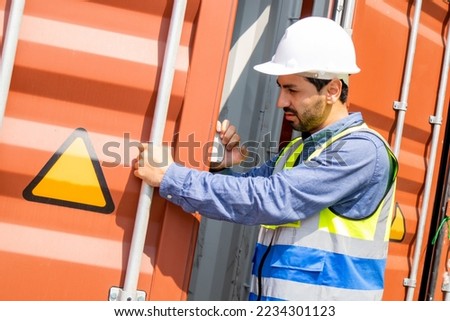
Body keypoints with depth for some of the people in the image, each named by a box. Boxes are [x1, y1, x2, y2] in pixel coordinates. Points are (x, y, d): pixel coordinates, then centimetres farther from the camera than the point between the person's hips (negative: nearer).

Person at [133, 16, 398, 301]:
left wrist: (169, 176, -18)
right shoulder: (297, 150, 14)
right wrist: (226, 165, -8)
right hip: (272, 299, 8)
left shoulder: (363, 151, -14)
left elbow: (271, 199, -22)